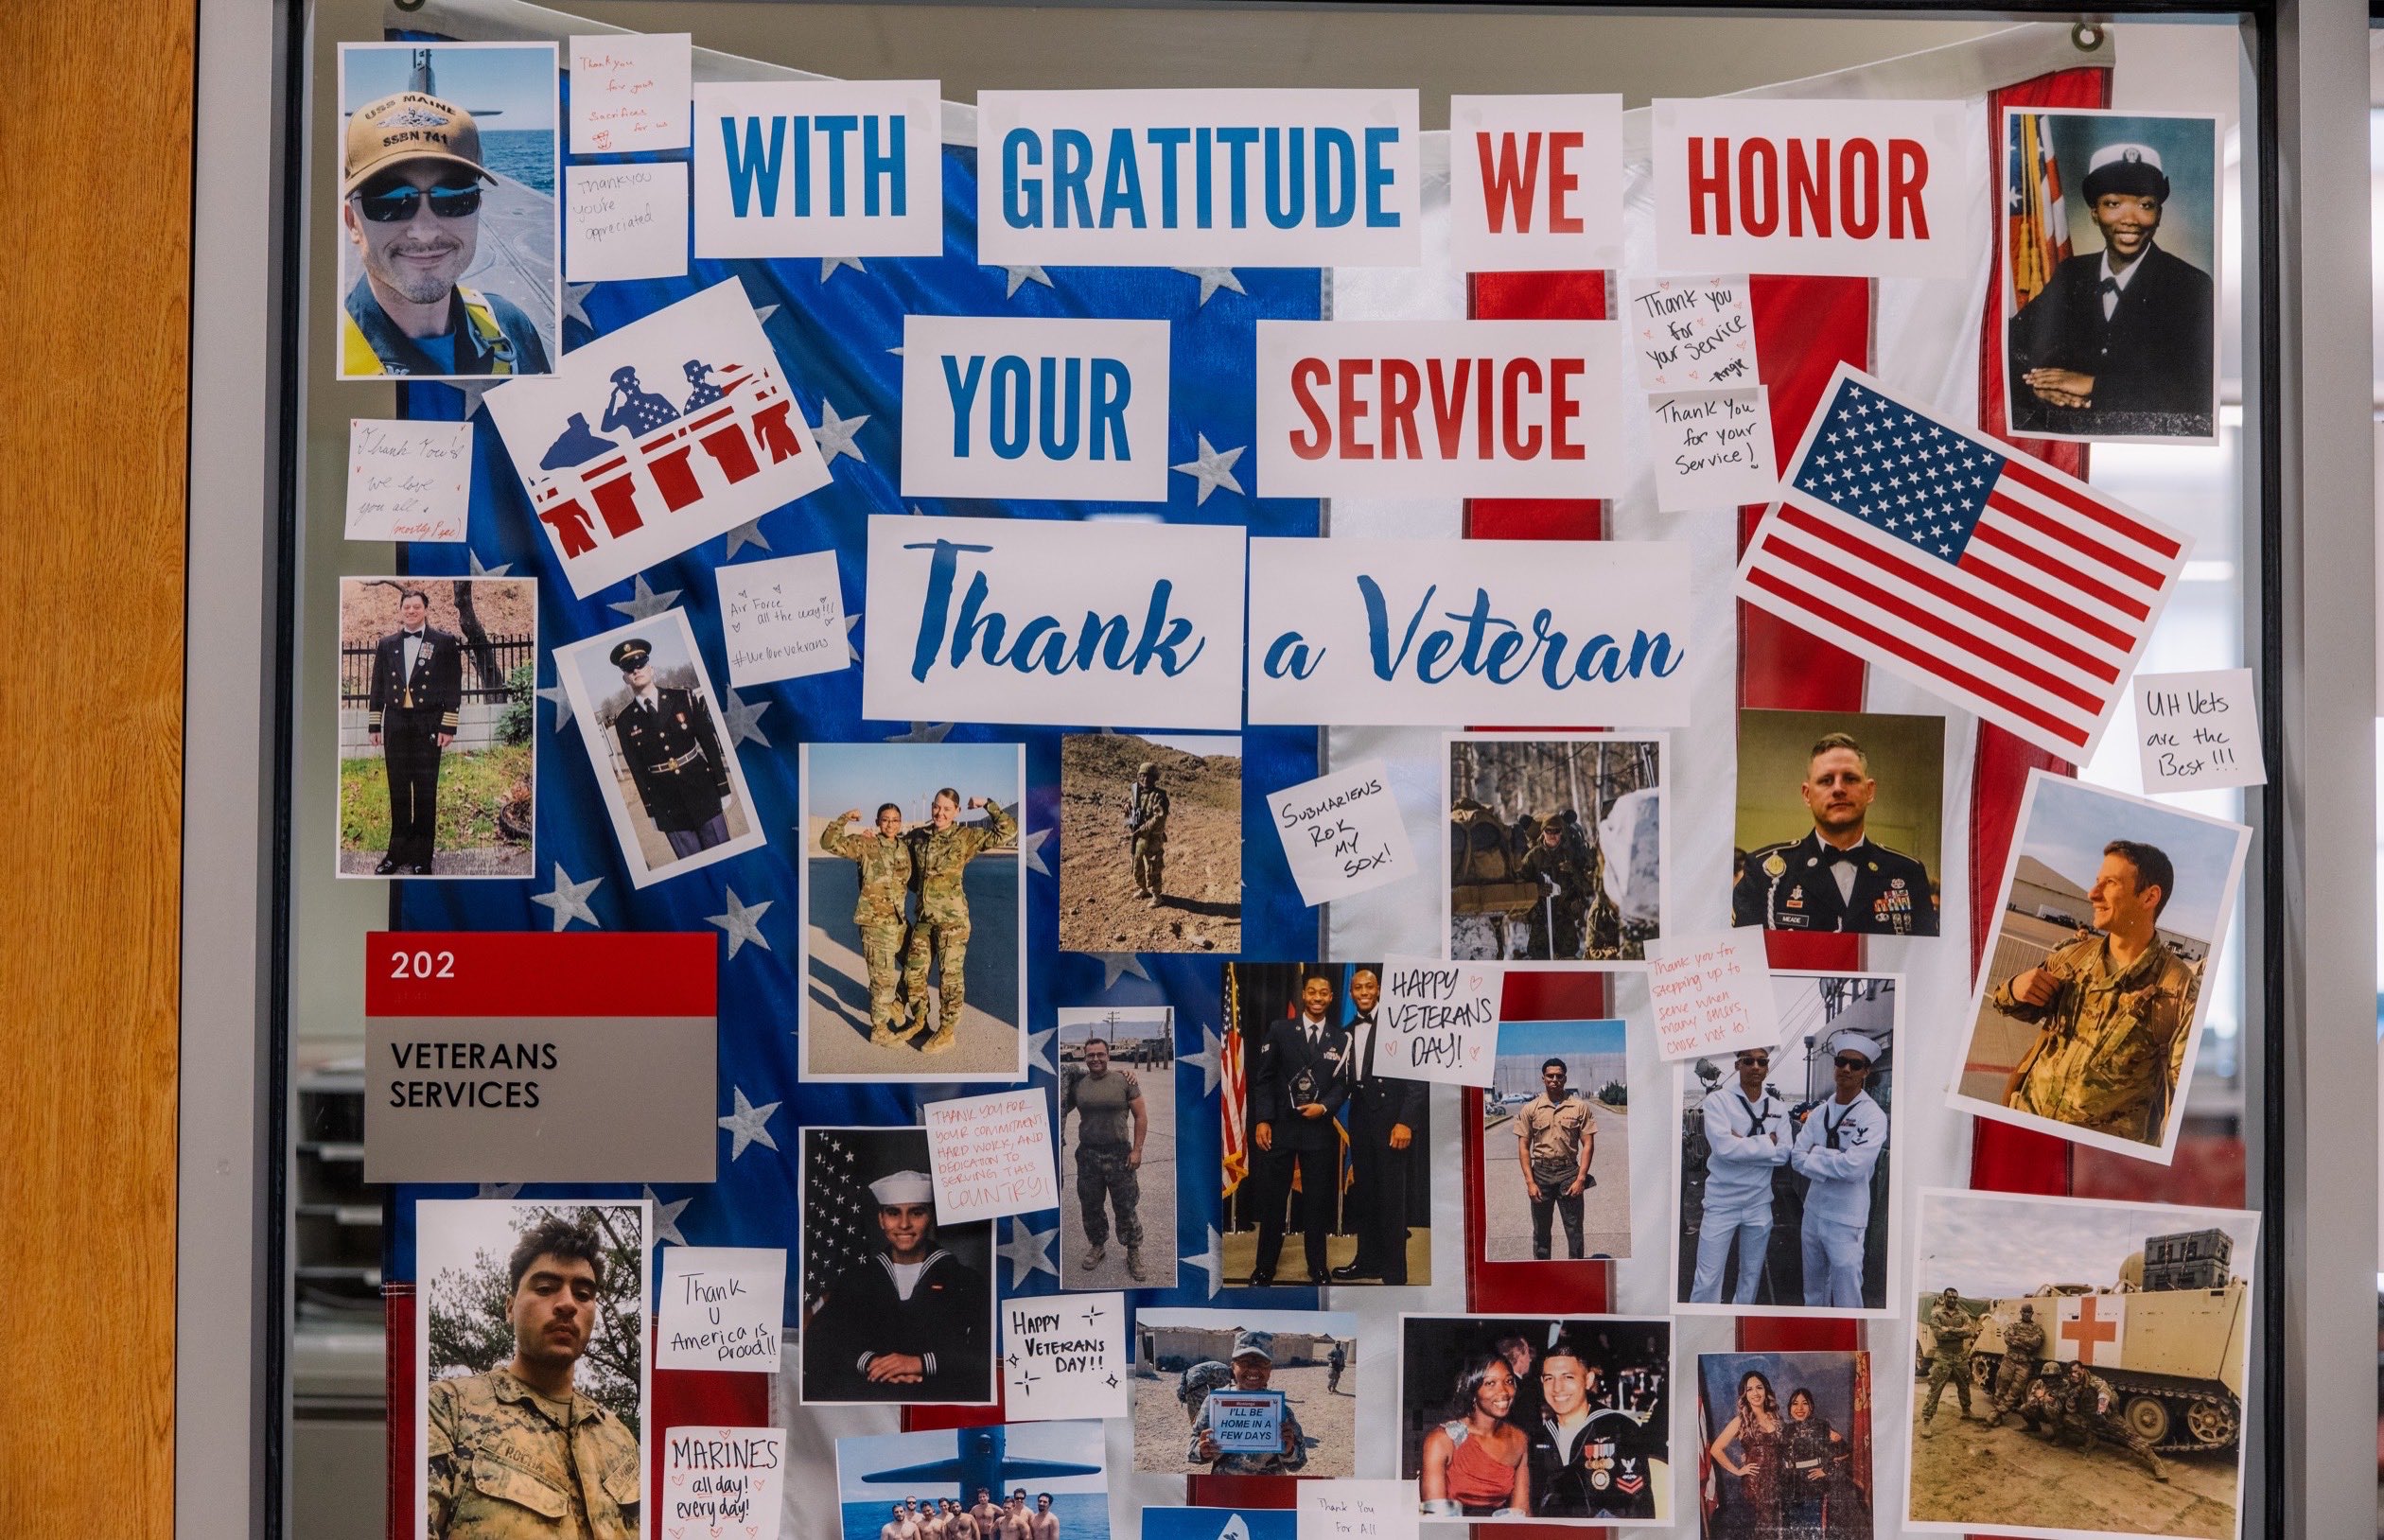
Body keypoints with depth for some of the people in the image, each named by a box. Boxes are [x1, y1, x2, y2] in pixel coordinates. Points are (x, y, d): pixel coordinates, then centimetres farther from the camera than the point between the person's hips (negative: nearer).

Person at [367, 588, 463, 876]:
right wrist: (374, 725, 9)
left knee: (425, 792, 2)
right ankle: (397, 853, 14)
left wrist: (448, 726, -7)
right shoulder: (387, 644, 10)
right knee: (398, 790, 7)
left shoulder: (444, 642, 0)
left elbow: (453, 687, -2)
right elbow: (378, 687, 13)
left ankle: (422, 858, 7)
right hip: (395, 724, 3)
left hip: (428, 724, -3)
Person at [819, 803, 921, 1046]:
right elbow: (829, 843, -17)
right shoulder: (866, 845, -9)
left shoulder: (905, 847, 8)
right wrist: (844, 819, -27)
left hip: (899, 921, 7)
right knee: (883, 979, -1)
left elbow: (913, 878, 20)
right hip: (875, 923, -7)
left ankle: (895, 1009, 37)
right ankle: (879, 1030, 14)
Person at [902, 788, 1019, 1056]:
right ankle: (919, 1022, 29)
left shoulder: (967, 836, -7)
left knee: (950, 974, 2)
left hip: (952, 918, -5)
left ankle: (947, 1031, 14)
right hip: (924, 918, 5)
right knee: (913, 971, 11)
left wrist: (987, 803, -12)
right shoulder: (918, 837, 7)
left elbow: (1008, 830, -12)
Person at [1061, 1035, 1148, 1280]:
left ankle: (1133, 1251, 19)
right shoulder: (1077, 1084, 2)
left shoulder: (1124, 1080, -7)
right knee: (1090, 1205, 14)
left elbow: (1141, 1116, -4)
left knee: (1126, 1207, 4)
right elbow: (1063, 1110, 19)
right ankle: (1097, 1246, 34)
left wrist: (1137, 1150, -8)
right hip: (1087, 1156, 3)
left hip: (1119, 1156, -3)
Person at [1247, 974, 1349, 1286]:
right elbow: (1263, 1078, -1)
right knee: (1272, 1199, 4)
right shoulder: (1279, 1031, 2)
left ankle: (1317, 1268, 20)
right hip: (1280, 1126, -1)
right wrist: (1262, 1120, -9)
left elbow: (1343, 1084, 5)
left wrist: (1325, 1107, -14)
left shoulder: (1341, 1039, 6)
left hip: (1319, 1129, 1)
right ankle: (1264, 1268, 13)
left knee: (1317, 1200, 8)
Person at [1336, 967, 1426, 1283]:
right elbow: (1346, 1080, 12)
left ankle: (1394, 1273, 4)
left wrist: (1406, 1122, -16)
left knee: (1392, 1198, -2)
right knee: (1364, 1194, 11)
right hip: (1361, 1120, 6)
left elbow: (1417, 1077, -10)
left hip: (1392, 1119, -6)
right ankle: (1368, 1260, 22)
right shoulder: (1347, 1032, 12)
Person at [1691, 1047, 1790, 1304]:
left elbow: (1785, 1154, -7)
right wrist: (1768, 1142, -14)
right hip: (1721, 1201, -4)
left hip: (1759, 1203, 4)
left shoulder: (1777, 1108, 4)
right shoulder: (1718, 1100, -9)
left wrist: (1742, 1145, -17)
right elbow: (1724, 1147, -21)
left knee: (1751, 1275, 16)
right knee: (1707, 1279, -3)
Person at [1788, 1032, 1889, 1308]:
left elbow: (1854, 1166, -23)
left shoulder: (1873, 1116, -12)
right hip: (1814, 1210, 6)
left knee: (1846, 1294, -4)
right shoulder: (1818, 1113, 6)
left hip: (1846, 1218, -6)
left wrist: (1815, 1155, -11)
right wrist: (1833, 1164, -16)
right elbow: (1797, 1158, -1)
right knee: (1813, 1285, 20)